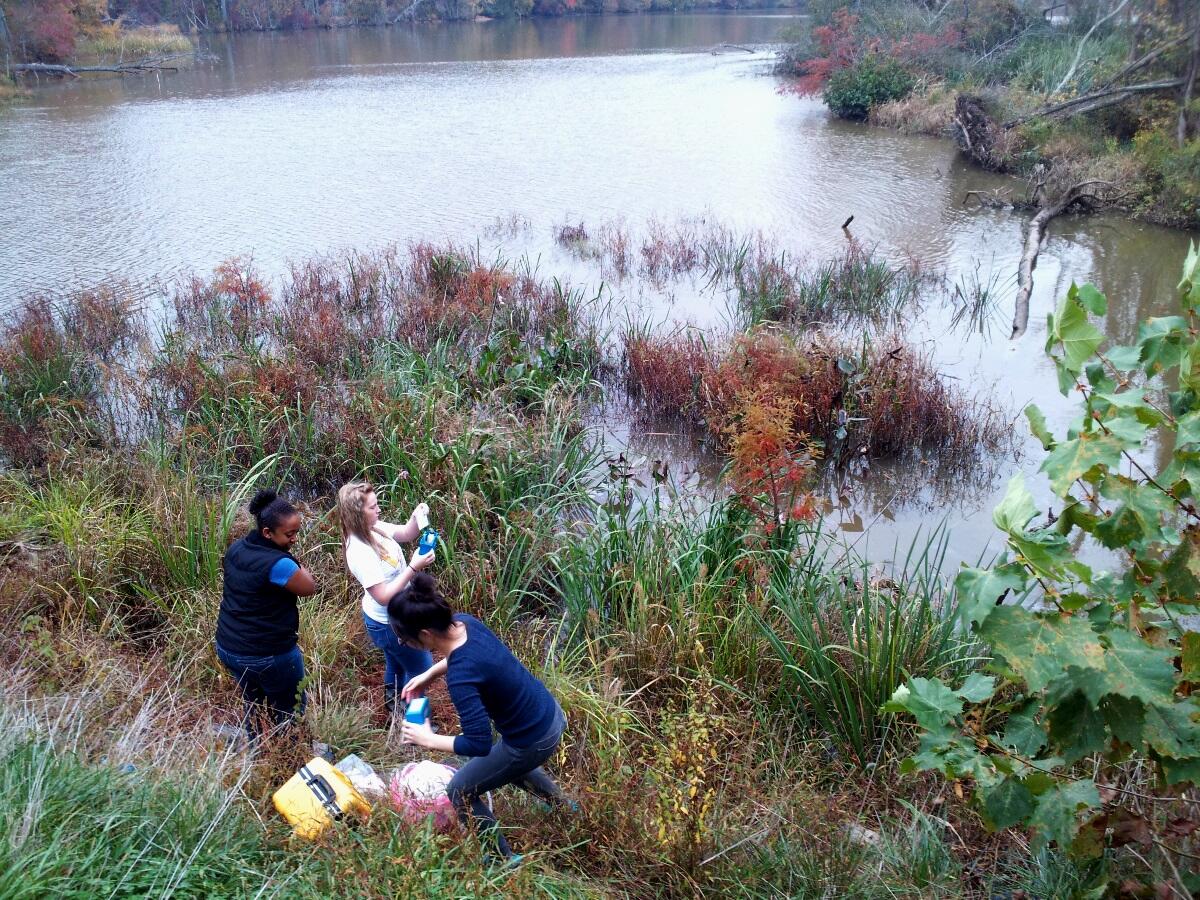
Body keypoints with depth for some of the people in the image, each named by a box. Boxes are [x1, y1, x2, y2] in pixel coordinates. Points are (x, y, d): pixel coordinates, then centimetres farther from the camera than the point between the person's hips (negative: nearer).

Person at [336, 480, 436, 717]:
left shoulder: (374, 528, -11)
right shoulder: (360, 553, -35)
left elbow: (407, 534, 4)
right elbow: (384, 596, -33)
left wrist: (416, 517, -17)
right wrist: (413, 568, -34)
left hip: (390, 618, 8)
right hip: (389, 624, -8)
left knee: (396, 665, 30)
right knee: (422, 669, 10)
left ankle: (394, 708, 53)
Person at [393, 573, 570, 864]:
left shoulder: (461, 677, -35)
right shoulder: (464, 622, -11)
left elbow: (479, 745, -30)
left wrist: (429, 739, -18)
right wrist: (429, 674, 3)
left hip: (533, 740, -8)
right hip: (549, 712, 8)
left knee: (460, 792, 13)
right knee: (509, 765, 38)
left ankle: (506, 860, 28)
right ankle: (565, 806, 55)